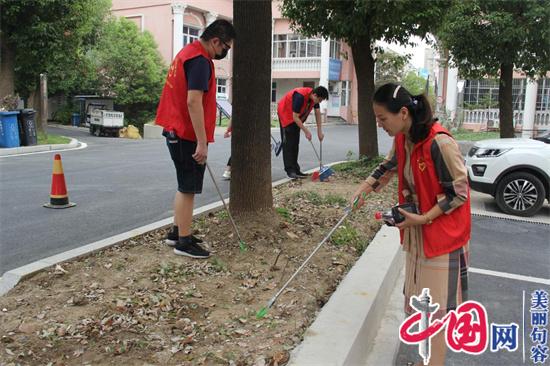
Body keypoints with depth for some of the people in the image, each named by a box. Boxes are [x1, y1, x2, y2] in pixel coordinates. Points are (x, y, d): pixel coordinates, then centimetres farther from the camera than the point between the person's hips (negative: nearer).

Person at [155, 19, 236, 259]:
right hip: (187, 136, -10)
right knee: (188, 189, -2)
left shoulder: (187, 52, 15)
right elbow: (193, 102, -26)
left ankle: (177, 232, 27)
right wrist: (202, 143, -26)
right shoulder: (200, 60, -17)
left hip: (176, 132, 10)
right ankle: (184, 242, 7)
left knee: (185, 186, 18)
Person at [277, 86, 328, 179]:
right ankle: (290, 170, -11)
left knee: (295, 144, 8)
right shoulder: (300, 96, -35)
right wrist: (306, 131, -27)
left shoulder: (314, 97, -12)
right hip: (285, 113, -8)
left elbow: (317, 113, -2)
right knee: (288, 144, -11)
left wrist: (319, 131, -3)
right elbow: (295, 117, -32)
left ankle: (295, 169, 12)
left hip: (296, 118, 8)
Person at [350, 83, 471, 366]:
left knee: (437, 302, 1)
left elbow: (459, 192, -19)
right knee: (420, 298, 17)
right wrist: (364, 188, 9)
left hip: (442, 231, -8)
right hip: (417, 229, 8)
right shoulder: (401, 140, -1)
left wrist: (422, 219, -21)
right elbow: (389, 166, 19)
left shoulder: (439, 143, -25)